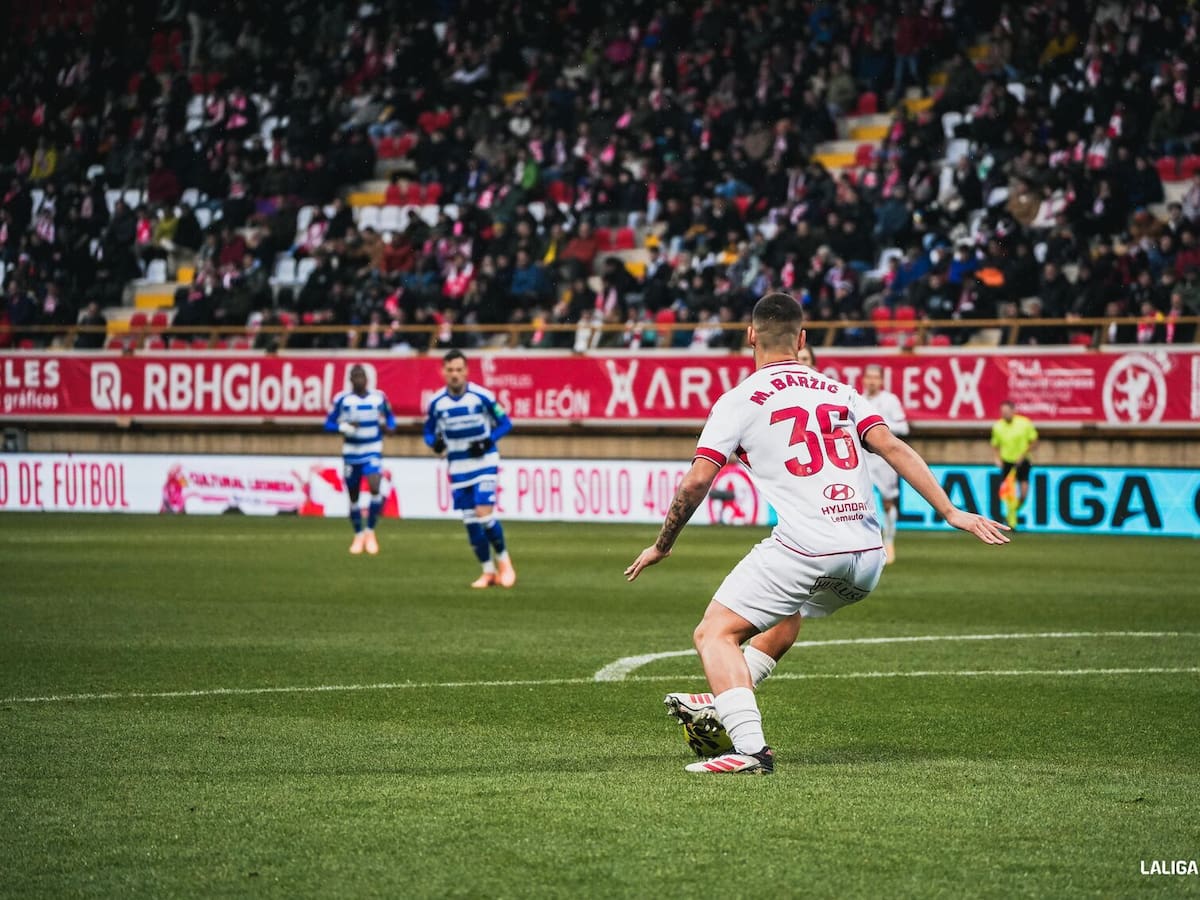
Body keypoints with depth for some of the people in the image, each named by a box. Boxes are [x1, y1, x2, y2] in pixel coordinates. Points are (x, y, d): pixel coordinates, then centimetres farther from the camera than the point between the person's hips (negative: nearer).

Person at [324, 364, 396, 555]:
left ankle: (370, 532, -2)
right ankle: (358, 535, 28)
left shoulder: (379, 397, 1)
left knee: (375, 488, -21)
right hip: (351, 453, 0)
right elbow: (328, 423, -2)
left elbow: (389, 415, 17)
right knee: (353, 496, 7)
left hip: (372, 453, 0)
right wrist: (343, 426, -21)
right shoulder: (342, 399, -4)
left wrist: (390, 425, -4)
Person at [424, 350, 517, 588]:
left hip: (484, 463, -3)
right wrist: (435, 442, -13)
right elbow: (429, 431, 10)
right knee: (470, 521, 3)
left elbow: (505, 423, -2)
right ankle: (488, 571, 17)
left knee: (484, 512, -16)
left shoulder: (482, 396, -12)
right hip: (458, 467, 3)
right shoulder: (437, 402, -3)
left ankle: (504, 561, 6)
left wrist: (488, 442, -18)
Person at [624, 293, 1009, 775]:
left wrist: (662, 546, 11)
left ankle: (749, 746, -19)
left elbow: (696, 481, -2)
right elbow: (892, 447, 4)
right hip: (867, 556, 6)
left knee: (715, 634, -1)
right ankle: (723, 711, 35)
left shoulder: (738, 401, 3)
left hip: (805, 550, -6)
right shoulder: (839, 391, 16)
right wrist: (951, 511, 3)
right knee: (786, 614, 34)